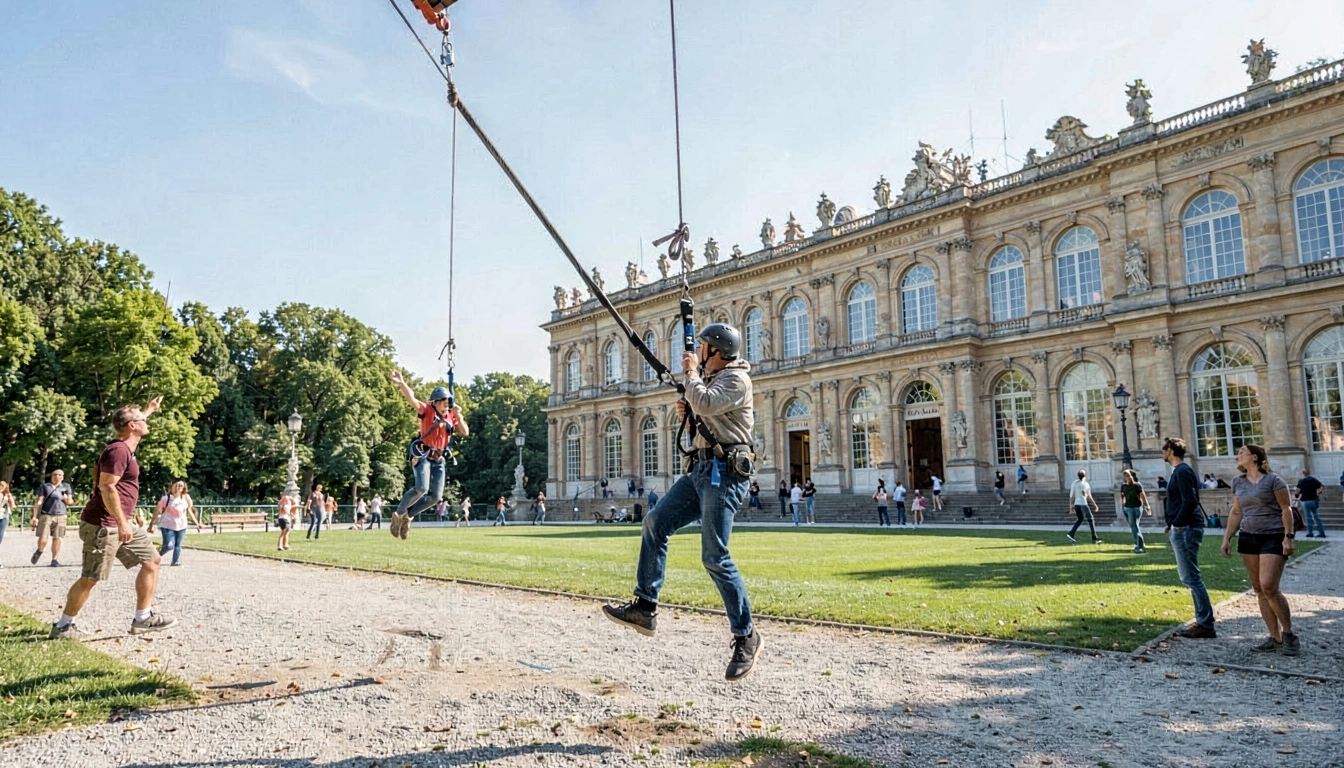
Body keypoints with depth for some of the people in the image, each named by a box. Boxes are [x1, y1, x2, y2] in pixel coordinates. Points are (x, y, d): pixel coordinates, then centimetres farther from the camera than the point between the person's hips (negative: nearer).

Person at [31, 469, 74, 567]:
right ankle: (39, 552, 23)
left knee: (56, 538, 0)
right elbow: (39, 502, 3)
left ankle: (54, 560, 8)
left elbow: (70, 502, 18)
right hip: (45, 515, -2)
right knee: (43, 538, -7)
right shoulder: (45, 486, 9)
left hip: (60, 516, 2)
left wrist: (67, 499, -6)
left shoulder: (66, 486, 16)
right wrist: (34, 516, -5)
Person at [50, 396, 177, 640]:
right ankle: (62, 627, 13)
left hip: (119, 524, 10)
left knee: (151, 560, 8)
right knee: (90, 578, -2)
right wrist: (122, 522, -25)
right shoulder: (118, 451, -17)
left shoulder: (125, 446, 13)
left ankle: (142, 618, 10)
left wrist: (148, 410, 52)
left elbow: (133, 421, 37)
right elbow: (106, 487, -24)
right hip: (102, 524, -10)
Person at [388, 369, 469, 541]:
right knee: (421, 488, -25)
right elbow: (411, 399, -17)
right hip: (423, 455, -6)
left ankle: (408, 515, 19)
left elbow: (465, 433, 6)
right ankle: (399, 513, -3)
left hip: (439, 459, 6)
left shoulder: (451, 417, 13)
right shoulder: (427, 410, -1)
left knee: (436, 496, 1)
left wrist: (458, 416, -3)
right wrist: (401, 383, -33)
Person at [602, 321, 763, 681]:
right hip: (702, 469, 10)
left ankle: (746, 636, 2)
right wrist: (687, 414, 9)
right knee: (655, 523, 3)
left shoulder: (735, 378, -10)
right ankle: (645, 608, 7)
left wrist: (691, 371, -12)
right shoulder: (711, 378, 20)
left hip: (724, 473, -10)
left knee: (715, 557, -11)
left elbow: (705, 404, -28)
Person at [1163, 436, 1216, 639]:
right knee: (1190, 578, 13)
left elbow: (1190, 501, -22)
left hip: (1186, 530, -10)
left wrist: (1177, 524, -17)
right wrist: (1172, 525, 16)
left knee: (1191, 578, -8)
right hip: (1181, 530, 10)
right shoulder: (1178, 471, 17)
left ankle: (1206, 625, -4)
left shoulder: (1183, 472, -13)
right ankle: (1202, 621, 18)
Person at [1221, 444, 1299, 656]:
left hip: (1273, 537, -6)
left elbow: (1286, 509, -7)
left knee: (1269, 586, -15)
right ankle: (1275, 638, 10)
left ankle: (1289, 635, 2)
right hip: (1248, 537, 6)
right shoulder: (1238, 483, 11)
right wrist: (1227, 538, 11)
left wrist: (1288, 537, -14)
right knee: (1259, 589, 4)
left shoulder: (1273, 479, -6)